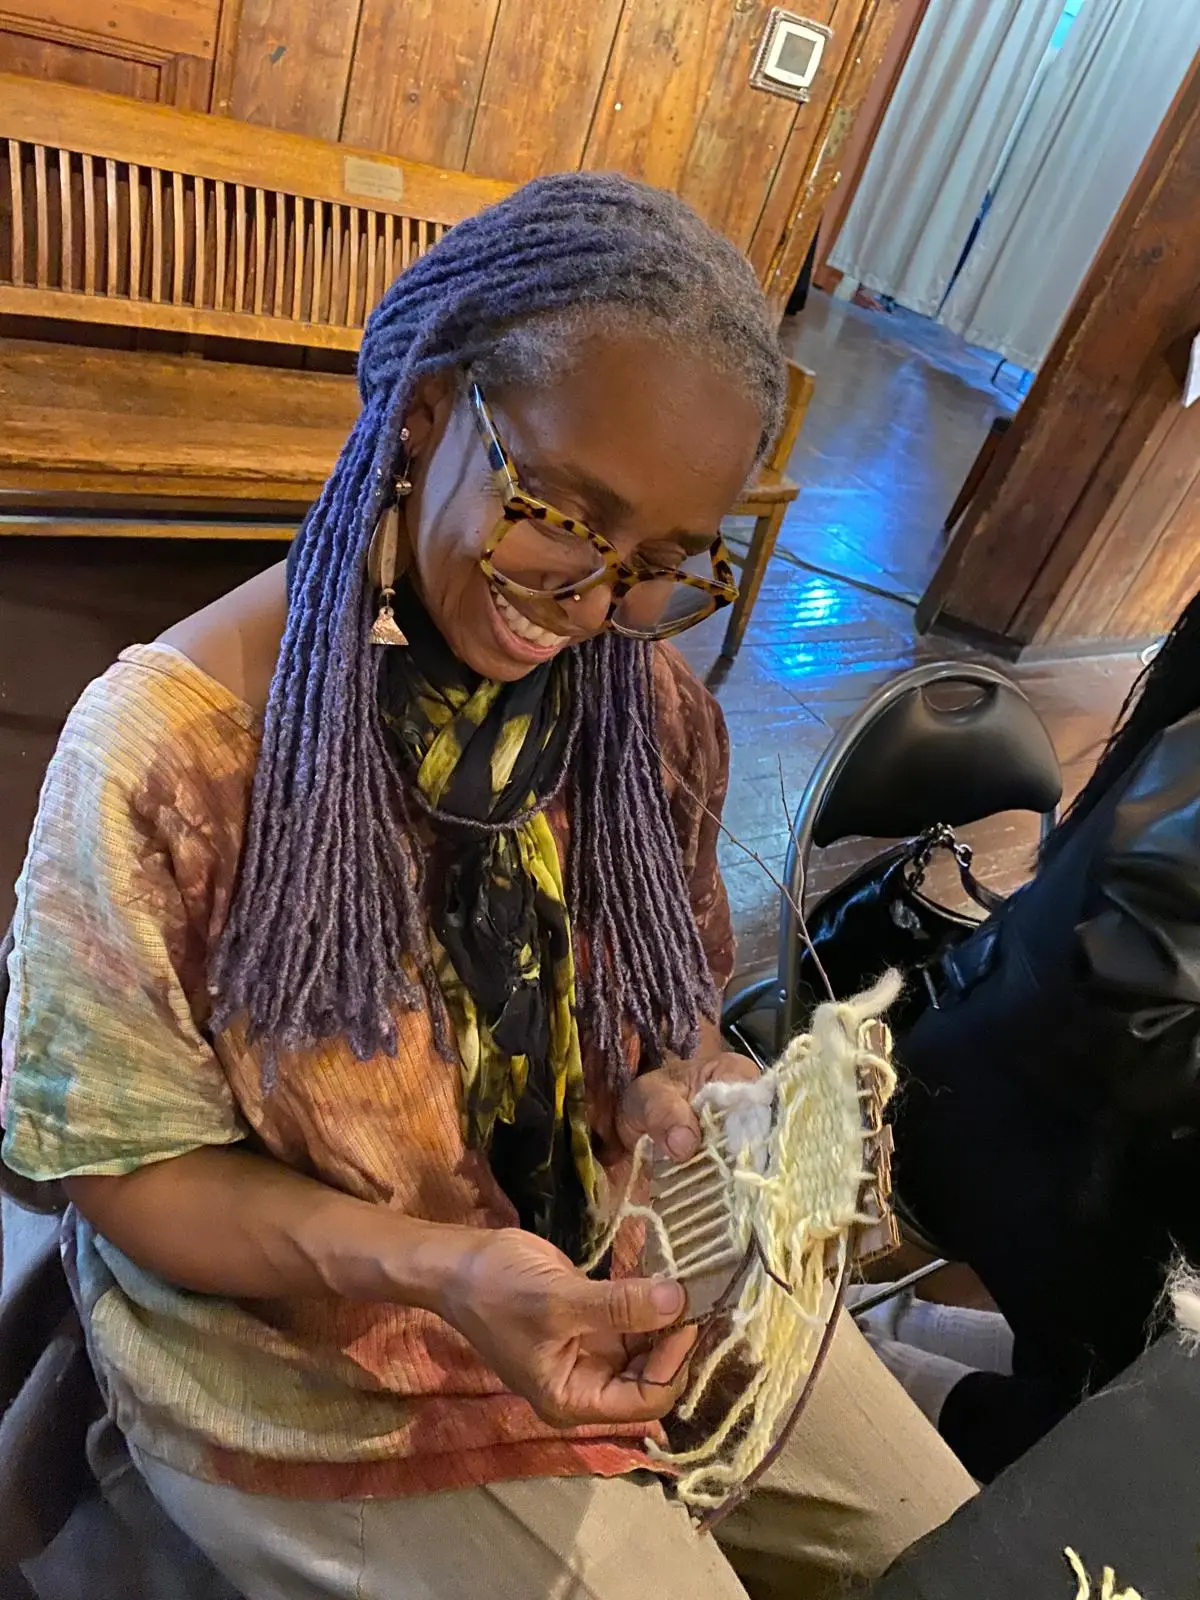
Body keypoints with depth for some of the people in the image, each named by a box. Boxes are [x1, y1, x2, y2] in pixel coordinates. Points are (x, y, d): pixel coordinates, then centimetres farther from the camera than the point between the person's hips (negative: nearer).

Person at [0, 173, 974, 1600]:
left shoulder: (650, 705, -8)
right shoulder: (165, 746, -23)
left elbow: (671, 999, 5)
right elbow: (121, 1161, -15)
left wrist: (677, 1094, -18)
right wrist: (439, 1270, -29)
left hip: (627, 1264, 5)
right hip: (312, 1350, -4)